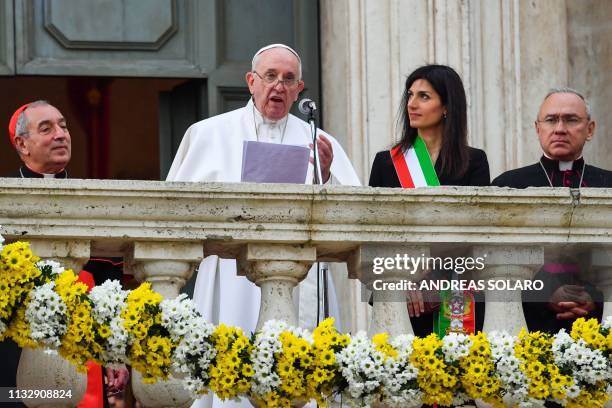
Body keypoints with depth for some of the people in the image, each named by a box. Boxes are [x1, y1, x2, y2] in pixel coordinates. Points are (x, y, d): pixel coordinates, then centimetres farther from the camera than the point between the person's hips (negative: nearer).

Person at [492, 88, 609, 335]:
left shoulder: (607, 185, 10)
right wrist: (545, 297, -14)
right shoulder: (507, 185, 5)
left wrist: (597, 299, -12)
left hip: (600, 322, 1)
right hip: (529, 328, -1)